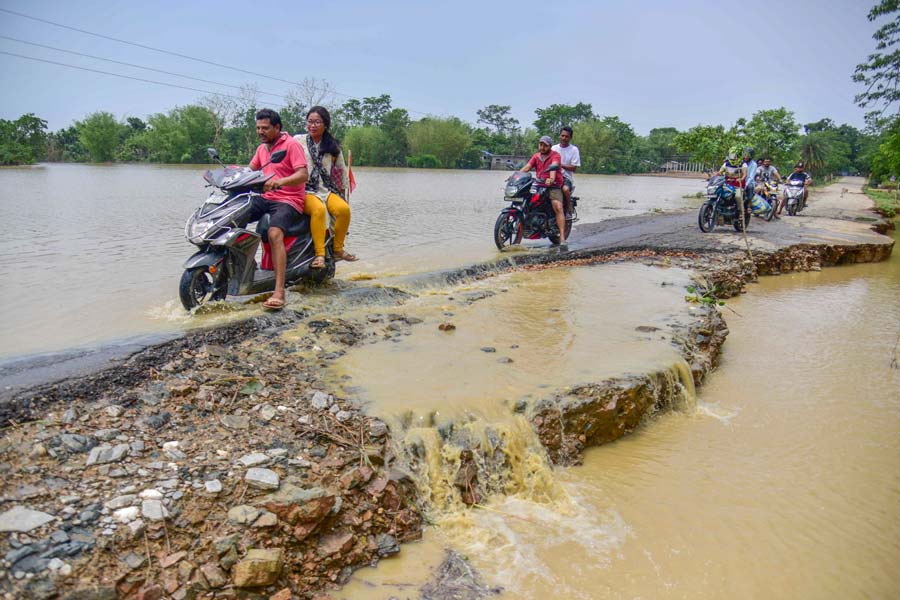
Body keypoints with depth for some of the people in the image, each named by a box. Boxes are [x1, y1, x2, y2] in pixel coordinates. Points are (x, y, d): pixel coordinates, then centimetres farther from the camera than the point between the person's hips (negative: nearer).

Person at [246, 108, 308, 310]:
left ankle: (279, 292, -40)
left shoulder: (291, 144, -6)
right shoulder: (262, 148, 20)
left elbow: (303, 174, -17)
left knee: (275, 233, -33)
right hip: (265, 197, 8)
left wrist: (280, 181, -34)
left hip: (289, 200, -8)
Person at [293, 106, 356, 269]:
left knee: (344, 209, -28)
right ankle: (319, 254, -35)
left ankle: (338, 249, -12)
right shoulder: (298, 140, 8)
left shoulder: (333, 146, 16)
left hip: (327, 190, 3)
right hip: (305, 190, -3)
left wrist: (343, 191, 19)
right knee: (318, 209, -37)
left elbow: (341, 170, 21)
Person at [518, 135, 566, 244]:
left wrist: (551, 178, -39)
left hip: (553, 186, -5)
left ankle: (562, 236, -28)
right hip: (539, 185, 6)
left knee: (558, 207, -23)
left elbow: (554, 167, -19)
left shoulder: (555, 155, 0)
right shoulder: (536, 156, 16)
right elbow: (527, 167, 5)